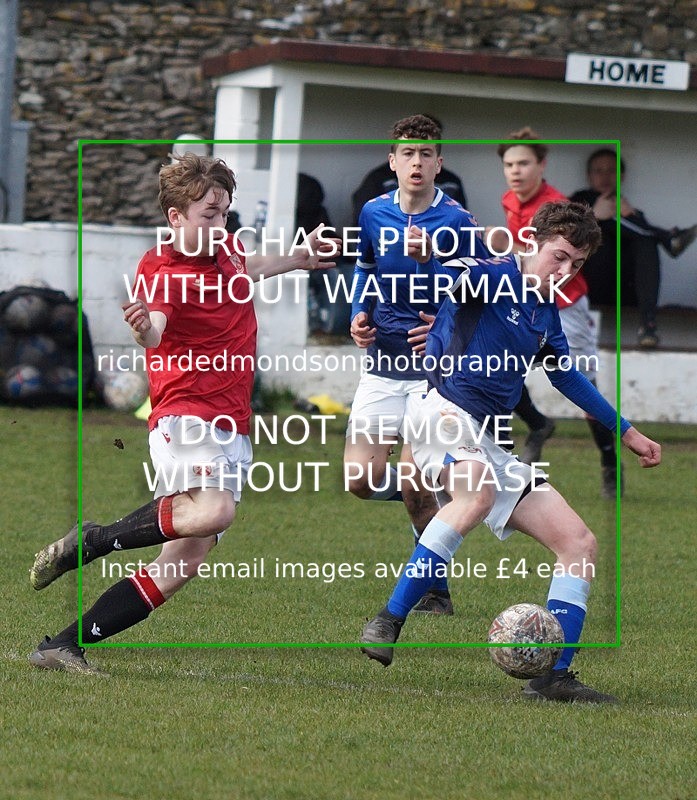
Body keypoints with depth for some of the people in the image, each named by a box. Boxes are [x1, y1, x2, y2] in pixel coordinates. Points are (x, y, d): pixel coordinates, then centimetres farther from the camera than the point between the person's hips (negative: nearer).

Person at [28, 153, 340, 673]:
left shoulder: (226, 250, 13)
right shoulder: (160, 269, -11)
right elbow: (154, 331, -33)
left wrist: (299, 259, 43)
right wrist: (144, 327, -54)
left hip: (233, 431, 8)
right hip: (185, 418, -8)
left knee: (182, 566, 0)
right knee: (214, 509, -38)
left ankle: (62, 647, 4)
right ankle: (91, 541, -18)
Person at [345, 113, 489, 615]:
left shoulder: (456, 222, -11)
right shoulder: (374, 214, 4)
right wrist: (360, 314, 7)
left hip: (436, 367, -5)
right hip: (383, 365, 5)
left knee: (411, 483, -12)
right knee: (361, 479, -5)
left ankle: (436, 590, 7)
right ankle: (429, 495, 27)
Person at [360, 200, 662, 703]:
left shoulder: (547, 315, 20)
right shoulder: (495, 277, -4)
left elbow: (566, 375, 36)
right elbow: (449, 273, -24)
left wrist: (626, 431, 42)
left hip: (493, 445, 9)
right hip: (447, 413, -9)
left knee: (580, 544, 1)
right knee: (478, 490, -42)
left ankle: (553, 677, 0)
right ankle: (389, 621, -38)